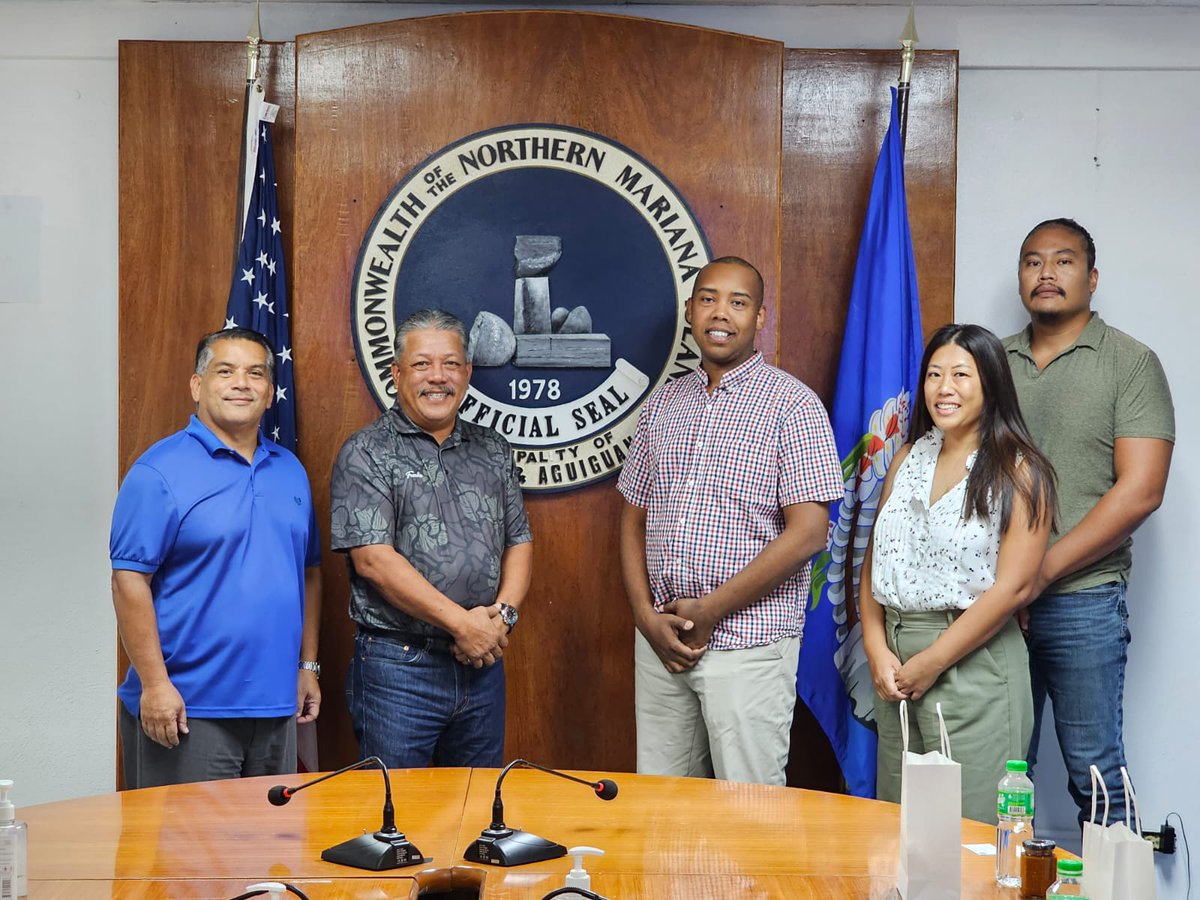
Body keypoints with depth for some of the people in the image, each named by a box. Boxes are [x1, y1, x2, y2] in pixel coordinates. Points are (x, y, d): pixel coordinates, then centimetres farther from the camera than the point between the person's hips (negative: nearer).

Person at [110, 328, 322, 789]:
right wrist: (154, 684, -16)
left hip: (276, 703, 6)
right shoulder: (160, 471, -8)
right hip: (187, 708, -6)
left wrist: (308, 666, 14)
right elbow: (129, 581, -12)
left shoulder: (290, 470, 12)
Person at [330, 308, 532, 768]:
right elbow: (373, 559, -14)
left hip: (482, 663, 5)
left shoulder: (493, 450, 12)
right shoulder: (365, 454, -5)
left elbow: (519, 541, 13)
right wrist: (461, 622, -16)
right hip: (397, 665, -5)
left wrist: (503, 611, -7)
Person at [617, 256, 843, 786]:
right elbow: (634, 518, 13)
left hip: (748, 643, -5)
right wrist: (648, 617, -2)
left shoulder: (792, 405, -5)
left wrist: (710, 610, -13)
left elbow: (808, 532, -13)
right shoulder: (663, 404, 12)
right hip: (660, 640, 5)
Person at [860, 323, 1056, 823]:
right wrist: (877, 650, -3)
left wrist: (932, 663, -13)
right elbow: (874, 563, 11)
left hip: (974, 664, -6)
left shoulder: (1018, 472, -6)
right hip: (895, 662, 6)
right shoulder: (908, 461, 12)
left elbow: (1014, 586, -13)